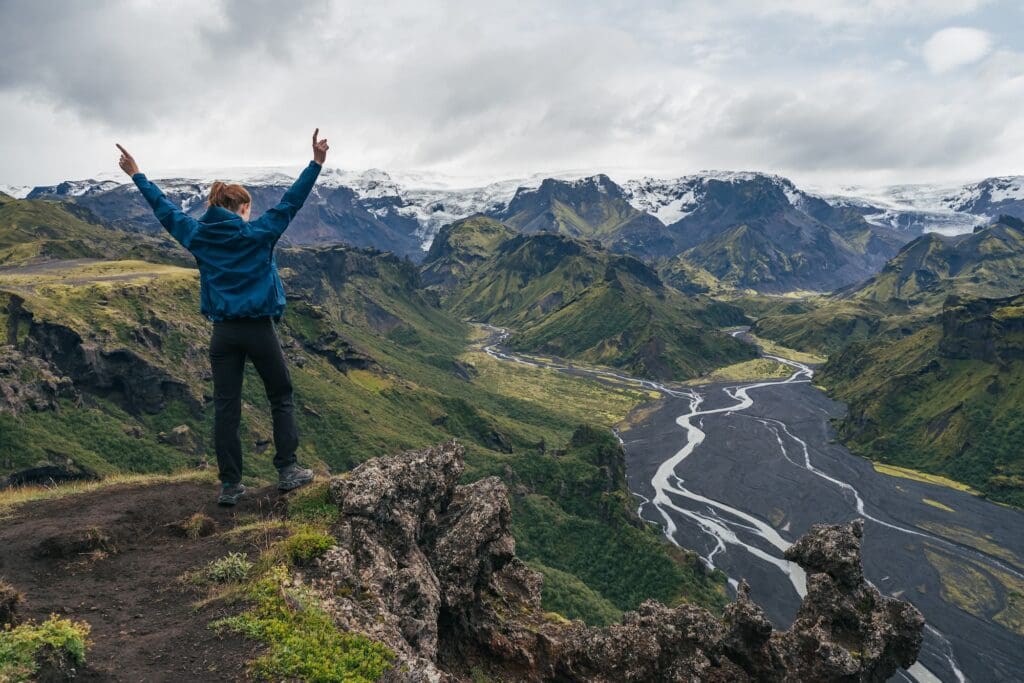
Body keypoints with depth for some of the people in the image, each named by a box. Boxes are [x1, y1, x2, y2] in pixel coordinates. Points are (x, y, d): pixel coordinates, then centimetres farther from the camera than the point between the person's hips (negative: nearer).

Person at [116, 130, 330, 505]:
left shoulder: (197, 235, 5)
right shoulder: (258, 233, -5)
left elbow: (164, 208, 17)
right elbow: (291, 201, -3)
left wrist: (137, 175, 30)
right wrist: (316, 163, 1)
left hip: (223, 333, 3)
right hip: (260, 330, -3)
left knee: (226, 408, 5)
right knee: (281, 398, 11)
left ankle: (230, 484, 8)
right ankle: (287, 470, 9)